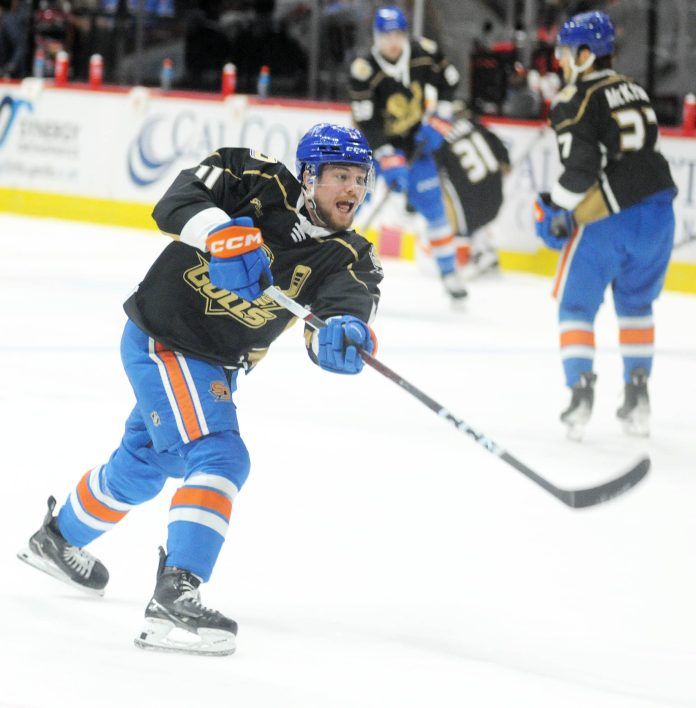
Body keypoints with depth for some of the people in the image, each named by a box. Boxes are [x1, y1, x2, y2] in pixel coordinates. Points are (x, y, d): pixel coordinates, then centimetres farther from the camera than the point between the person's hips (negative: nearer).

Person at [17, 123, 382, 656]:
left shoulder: (349, 258, -8)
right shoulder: (260, 183, -17)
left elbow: (349, 300, -27)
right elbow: (178, 201, -26)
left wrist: (344, 332, -51)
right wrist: (224, 236, -44)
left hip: (217, 366, 8)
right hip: (163, 342, -8)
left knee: (144, 464, 28)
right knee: (218, 457, -25)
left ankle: (58, 538, 54)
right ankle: (174, 599, -34)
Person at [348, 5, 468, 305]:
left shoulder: (425, 53, -14)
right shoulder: (364, 70, -25)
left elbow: (449, 81, 3)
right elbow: (367, 122, -27)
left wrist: (437, 121, -6)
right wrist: (389, 161, -32)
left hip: (414, 142, 3)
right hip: (376, 144, -3)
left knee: (433, 207, 4)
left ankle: (449, 272, 18)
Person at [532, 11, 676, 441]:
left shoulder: (576, 100, -8)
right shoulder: (633, 91, 17)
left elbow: (581, 168, -18)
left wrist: (557, 212, -5)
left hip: (607, 220, -7)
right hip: (658, 214, 7)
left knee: (577, 304, 7)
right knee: (636, 303, 21)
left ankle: (581, 390, -5)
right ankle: (638, 397, 17)